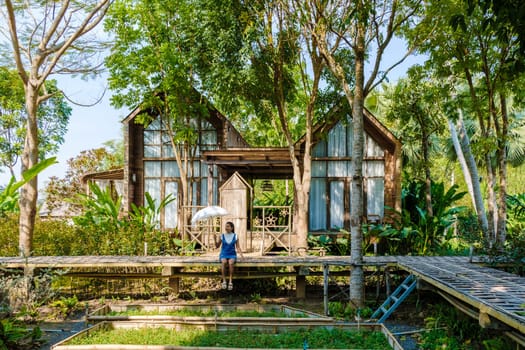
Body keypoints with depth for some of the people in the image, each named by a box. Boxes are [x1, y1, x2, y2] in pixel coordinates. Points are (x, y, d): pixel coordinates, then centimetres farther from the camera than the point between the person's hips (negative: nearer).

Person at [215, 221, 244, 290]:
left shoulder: (235, 236, 3)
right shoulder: (222, 236, 4)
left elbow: (237, 247, 4)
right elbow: (217, 246, 8)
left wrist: (241, 254, -12)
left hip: (232, 255, 0)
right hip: (223, 254, 0)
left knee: (231, 263, -35)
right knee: (224, 262, -35)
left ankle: (230, 282, -33)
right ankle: (224, 281, -32)